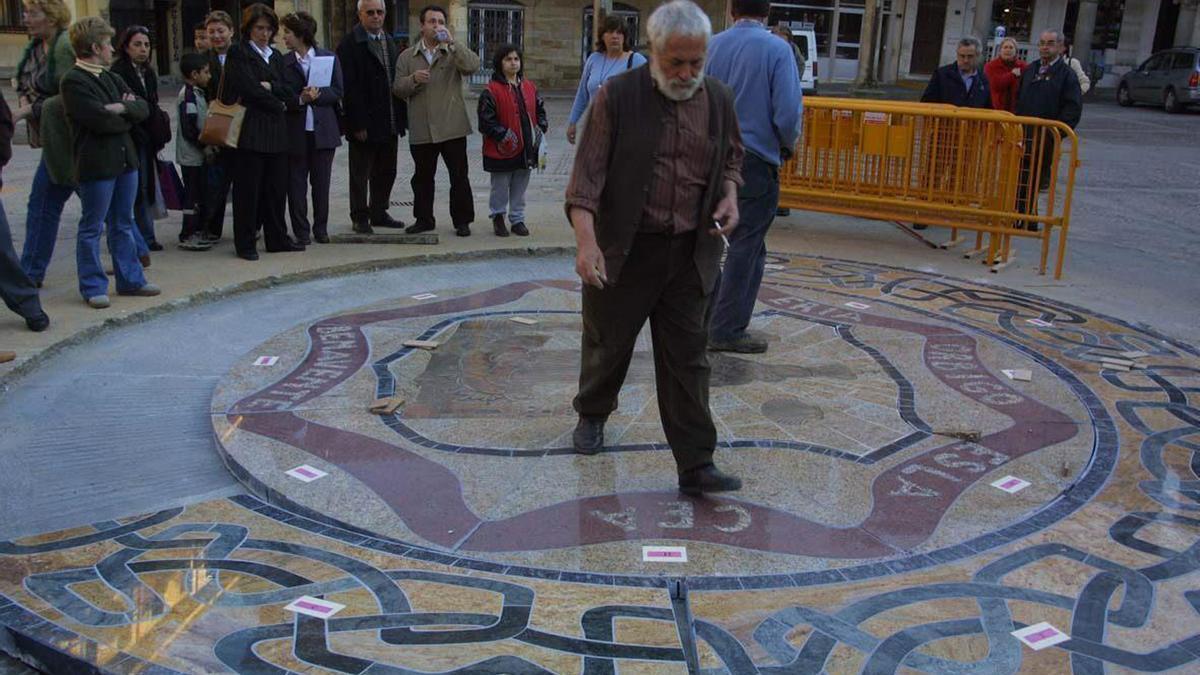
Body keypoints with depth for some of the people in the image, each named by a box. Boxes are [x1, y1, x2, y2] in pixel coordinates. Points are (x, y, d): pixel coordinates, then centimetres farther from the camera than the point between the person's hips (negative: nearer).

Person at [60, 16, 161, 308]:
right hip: (97, 164, -8)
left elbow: (143, 109, 5)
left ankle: (130, 279, 24)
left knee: (123, 224, 15)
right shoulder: (73, 81, -12)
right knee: (91, 229, 2)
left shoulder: (112, 79, 14)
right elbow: (102, 121, -20)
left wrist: (122, 108, -14)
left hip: (125, 159, 8)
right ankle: (93, 287, 10)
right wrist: (128, 116, -2)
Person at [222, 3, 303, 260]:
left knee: (276, 188, 8)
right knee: (247, 188, -2)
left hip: (276, 131, 6)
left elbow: (288, 91, 9)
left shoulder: (275, 56, 18)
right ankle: (245, 244, 4)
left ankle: (277, 239, 18)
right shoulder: (238, 53, -2)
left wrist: (270, 87, -10)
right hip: (250, 130, -6)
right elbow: (249, 88, -13)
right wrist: (278, 105, -3)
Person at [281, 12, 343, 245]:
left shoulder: (329, 58, 4)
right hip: (295, 132, 0)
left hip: (323, 130, 0)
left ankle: (321, 228, 18)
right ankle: (301, 230, 12)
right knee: (296, 184, 3)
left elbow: (337, 92, -1)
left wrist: (317, 95, -15)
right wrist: (301, 99, -18)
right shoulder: (283, 63, 3)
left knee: (321, 183, 7)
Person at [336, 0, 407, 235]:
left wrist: (402, 116, 7)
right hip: (365, 124, -7)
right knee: (360, 173, 4)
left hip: (390, 124, 7)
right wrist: (357, 123, -18)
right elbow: (348, 87, -13)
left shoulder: (390, 42, 14)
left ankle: (379, 212, 25)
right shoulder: (350, 44, -9)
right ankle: (360, 217, 13)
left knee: (386, 172, 13)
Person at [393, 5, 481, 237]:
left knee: (459, 176, 2)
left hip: (452, 128, -2)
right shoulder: (407, 57, 10)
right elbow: (397, 89, 6)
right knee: (422, 177, 11)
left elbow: (473, 65, -15)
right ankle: (423, 219, 23)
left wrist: (451, 42, -20)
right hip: (421, 129, 2)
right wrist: (413, 79, -13)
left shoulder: (454, 52, 5)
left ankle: (462, 220, 12)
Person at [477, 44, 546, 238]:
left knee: (520, 187, 12)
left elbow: (540, 110, 18)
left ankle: (518, 219, 23)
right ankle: (498, 216, 24)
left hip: (526, 149, 5)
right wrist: (503, 134, -17)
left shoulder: (529, 88, 8)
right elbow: (486, 120, -12)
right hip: (502, 150, -5)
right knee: (500, 186, 7)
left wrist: (540, 129, 3)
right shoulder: (491, 91, -10)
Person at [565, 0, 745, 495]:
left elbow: (730, 158, 19)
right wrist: (587, 241, -24)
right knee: (608, 343, 14)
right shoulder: (617, 96, -9)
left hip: (691, 254, 3)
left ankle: (695, 466, 5)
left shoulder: (719, 100, 3)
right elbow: (587, 176, -12)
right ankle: (591, 415, 42)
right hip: (622, 250, -2)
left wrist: (729, 196, -2)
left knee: (687, 359, 3)